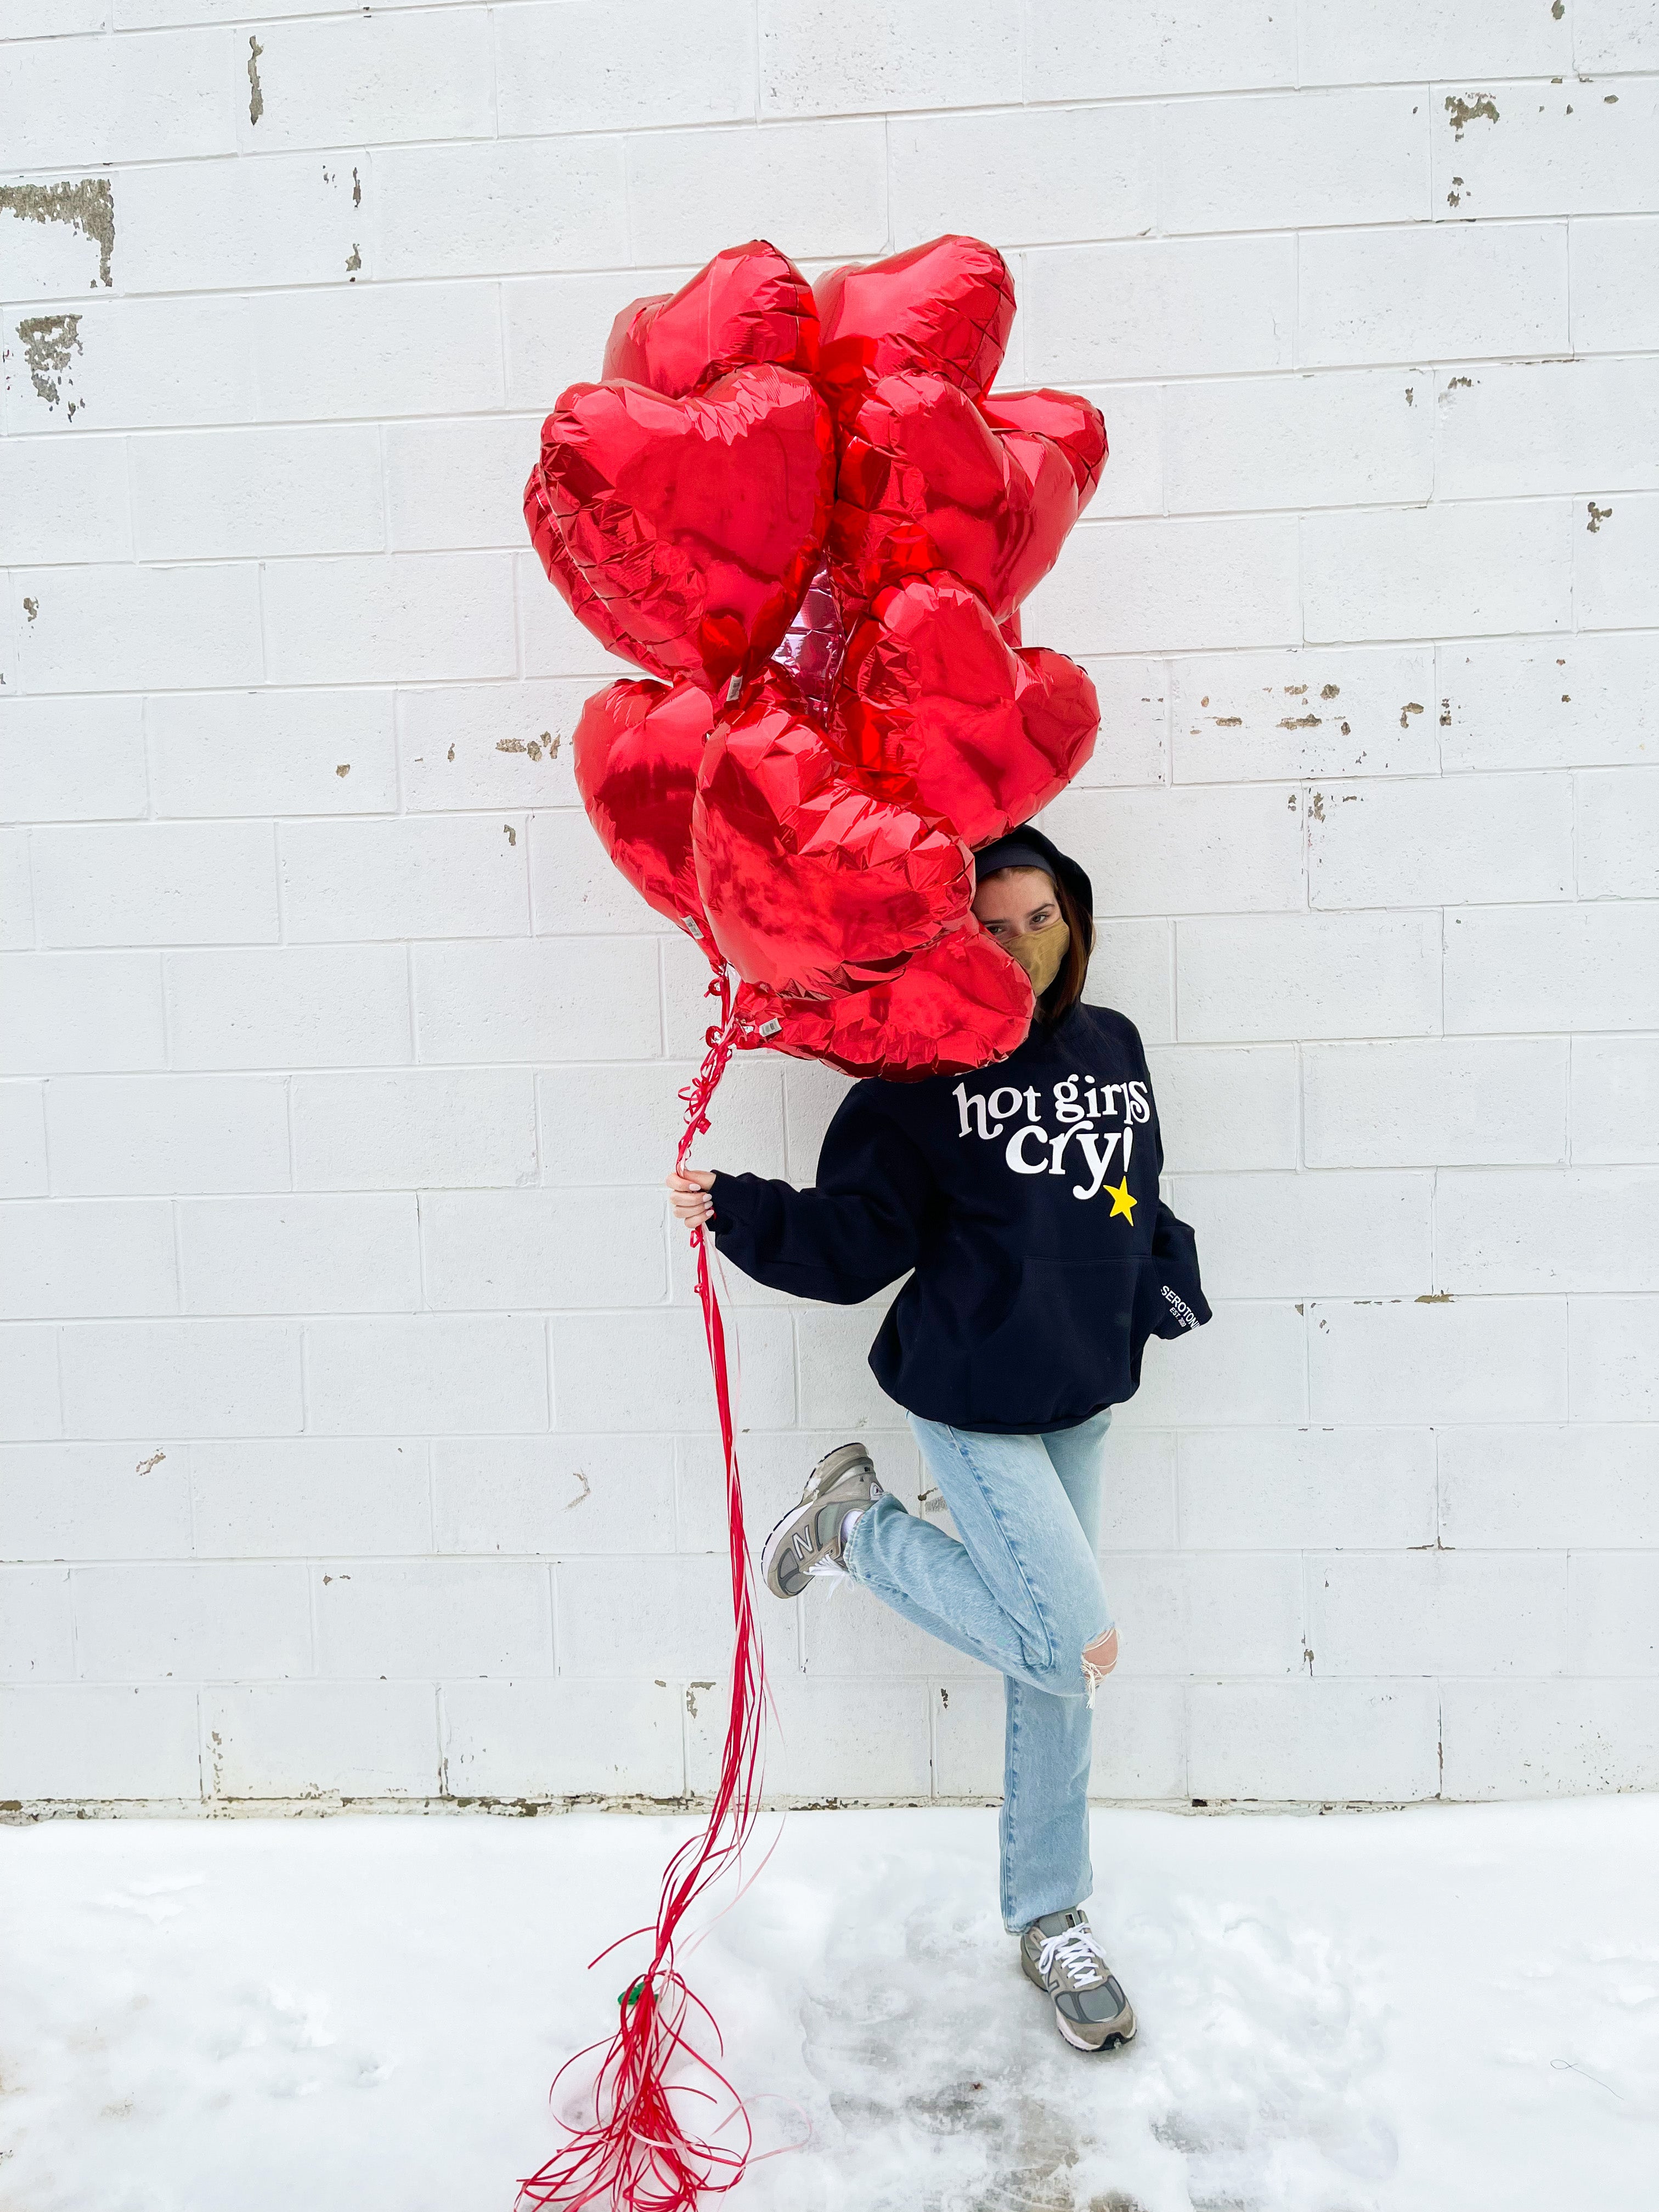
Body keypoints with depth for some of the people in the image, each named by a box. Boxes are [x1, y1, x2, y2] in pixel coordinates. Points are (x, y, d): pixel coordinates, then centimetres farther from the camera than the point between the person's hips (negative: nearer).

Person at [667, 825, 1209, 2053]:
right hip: (975, 1400, -6)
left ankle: (1052, 1918, 33)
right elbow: (858, 1236, -11)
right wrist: (738, 1212, -24)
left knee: (1054, 1670, 14)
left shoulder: (1114, 1046, 7)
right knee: (1075, 1647, -9)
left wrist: (1170, 1291, 10)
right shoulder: (925, 1068, -11)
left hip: (1082, 1397, 6)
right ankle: (860, 1526, 12)